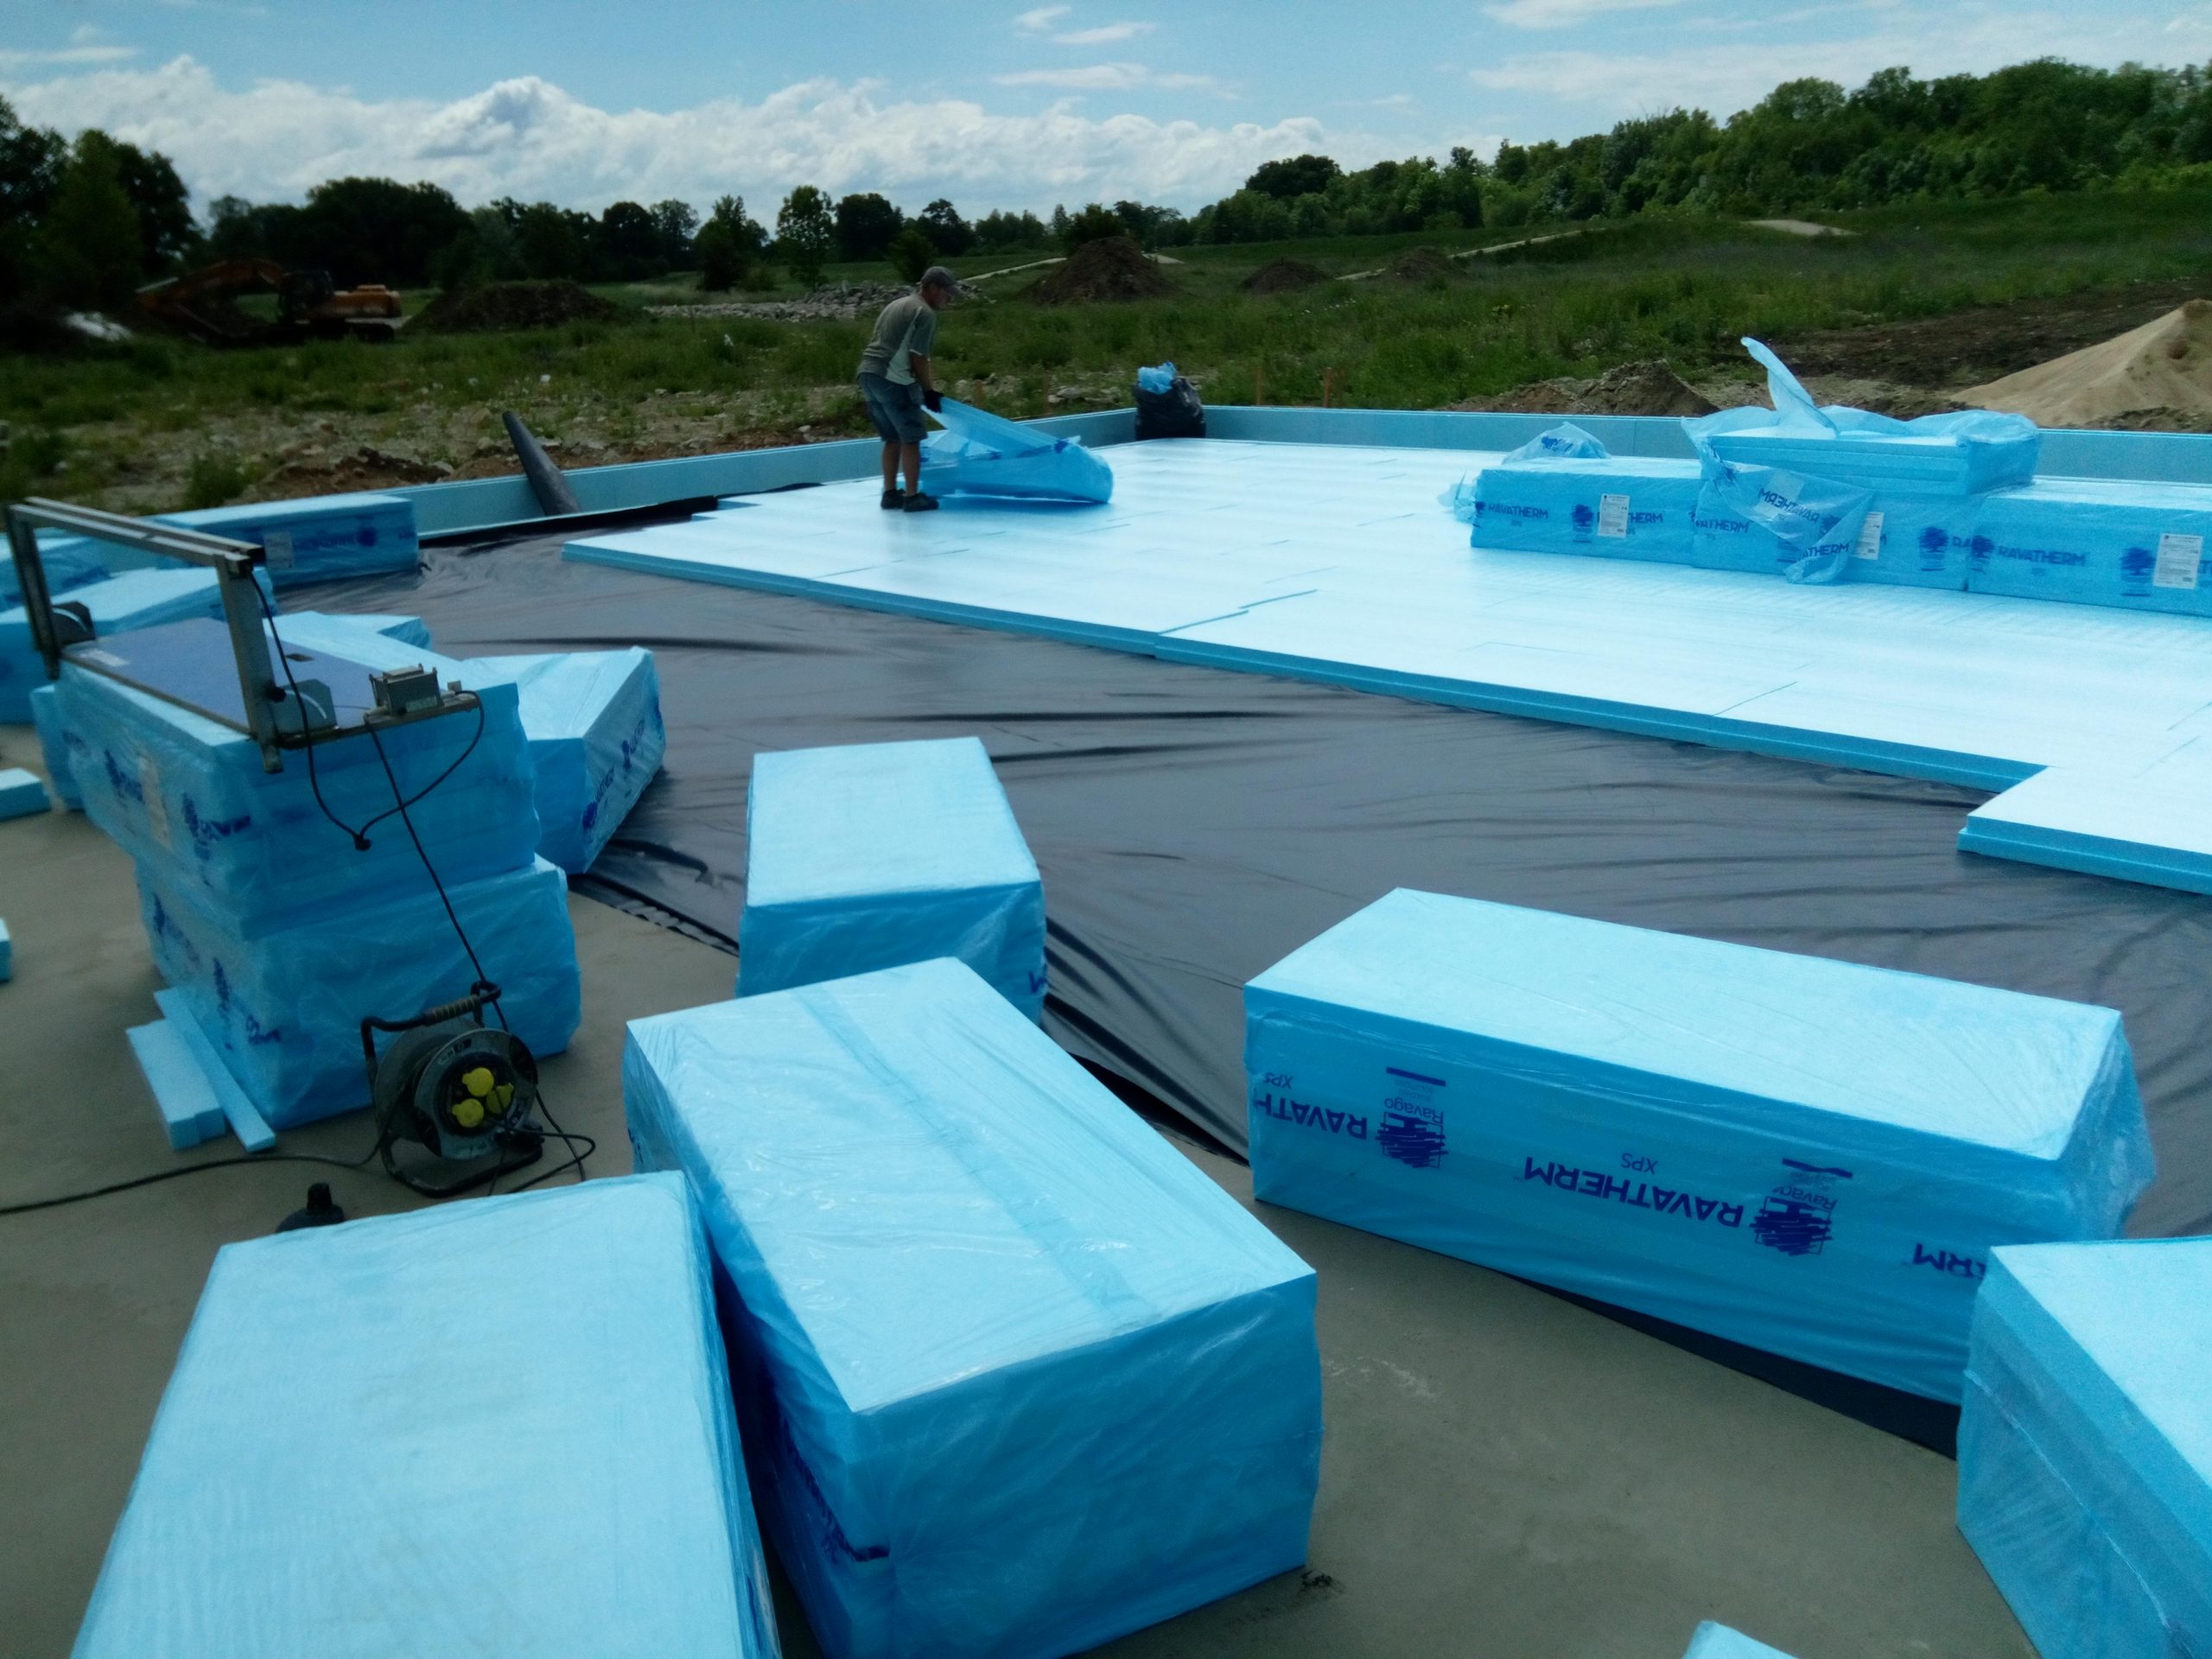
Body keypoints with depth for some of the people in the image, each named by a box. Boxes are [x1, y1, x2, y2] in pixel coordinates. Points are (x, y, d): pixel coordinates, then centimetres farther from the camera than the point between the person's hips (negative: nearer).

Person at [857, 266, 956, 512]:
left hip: (868, 373, 9)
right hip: (893, 380, -9)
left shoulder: (897, 304, 24)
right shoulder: (925, 313, -5)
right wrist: (928, 390, -5)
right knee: (910, 439, -1)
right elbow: (918, 357, -12)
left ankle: (890, 494, 18)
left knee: (892, 439, 16)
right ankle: (913, 497, 0)